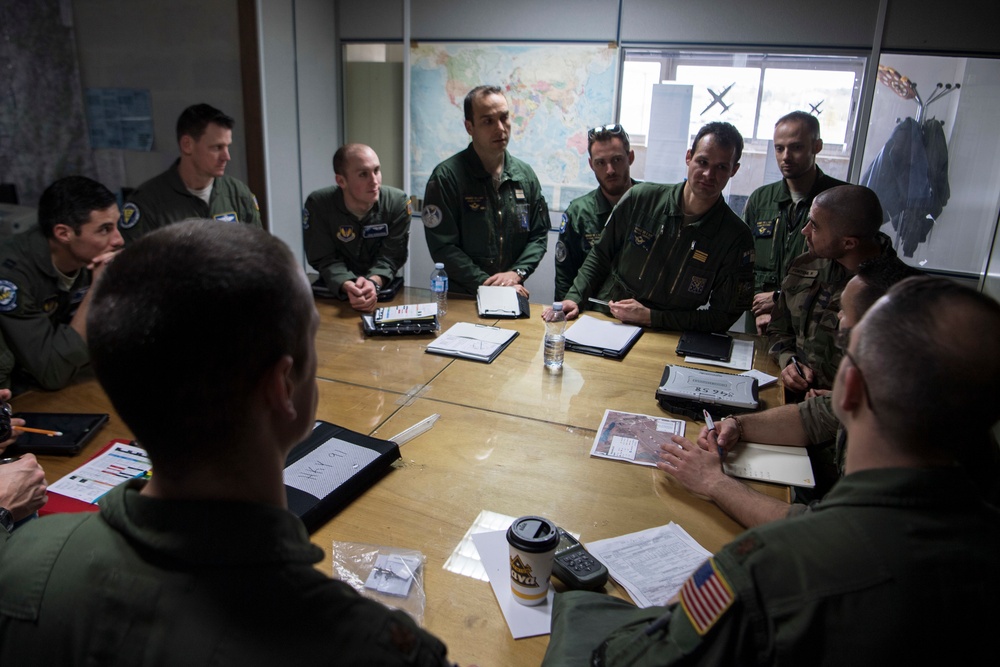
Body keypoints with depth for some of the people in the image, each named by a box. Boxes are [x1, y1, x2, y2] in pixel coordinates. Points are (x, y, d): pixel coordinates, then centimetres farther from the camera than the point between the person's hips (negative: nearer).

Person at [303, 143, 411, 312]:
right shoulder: (317, 205, -13)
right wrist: (348, 286, -33)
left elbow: (391, 255, -11)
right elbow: (325, 259, -13)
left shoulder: (398, 202, -10)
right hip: (334, 292, 0)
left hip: (383, 289, 1)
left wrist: (374, 282, -32)